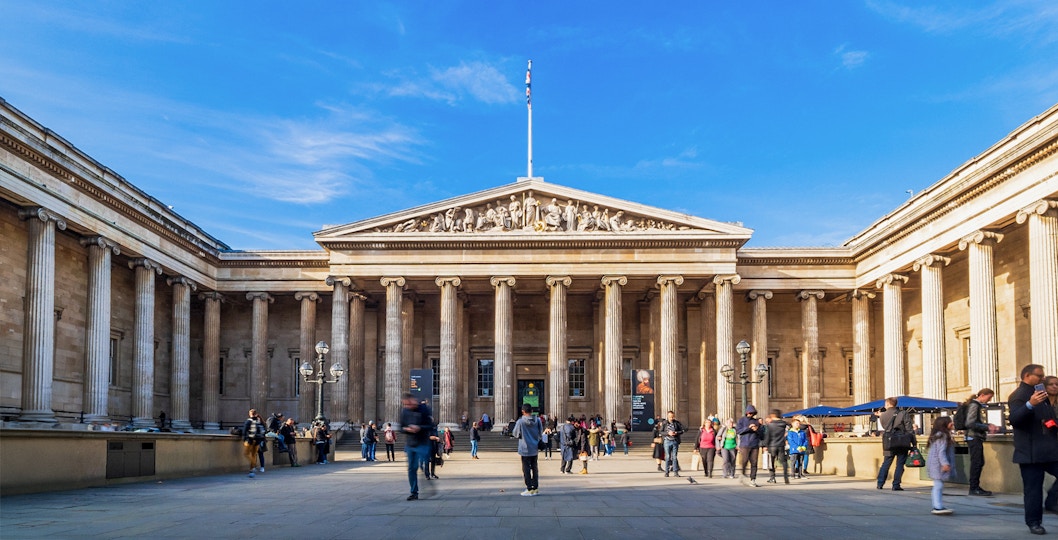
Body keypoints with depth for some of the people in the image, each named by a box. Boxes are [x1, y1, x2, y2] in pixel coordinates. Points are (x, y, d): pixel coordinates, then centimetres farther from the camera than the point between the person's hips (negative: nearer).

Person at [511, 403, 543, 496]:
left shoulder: (520, 422, -15)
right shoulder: (537, 420, -3)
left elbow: (515, 434, -6)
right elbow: (541, 432, 6)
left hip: (525, 449, -4)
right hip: (535, 449, 4)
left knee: (526, 469, 2)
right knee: (534, 468, 15)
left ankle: (529, 489, 2)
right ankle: (536, 488, 18)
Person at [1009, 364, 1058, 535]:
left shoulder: (1039, 393, 21)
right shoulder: (1018, 396, -10)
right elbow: (1013, 419, -25)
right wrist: (1030, 405, -38)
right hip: (1031, 452, -9)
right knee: (1033, 489, -3)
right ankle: (1034, 523, 5)